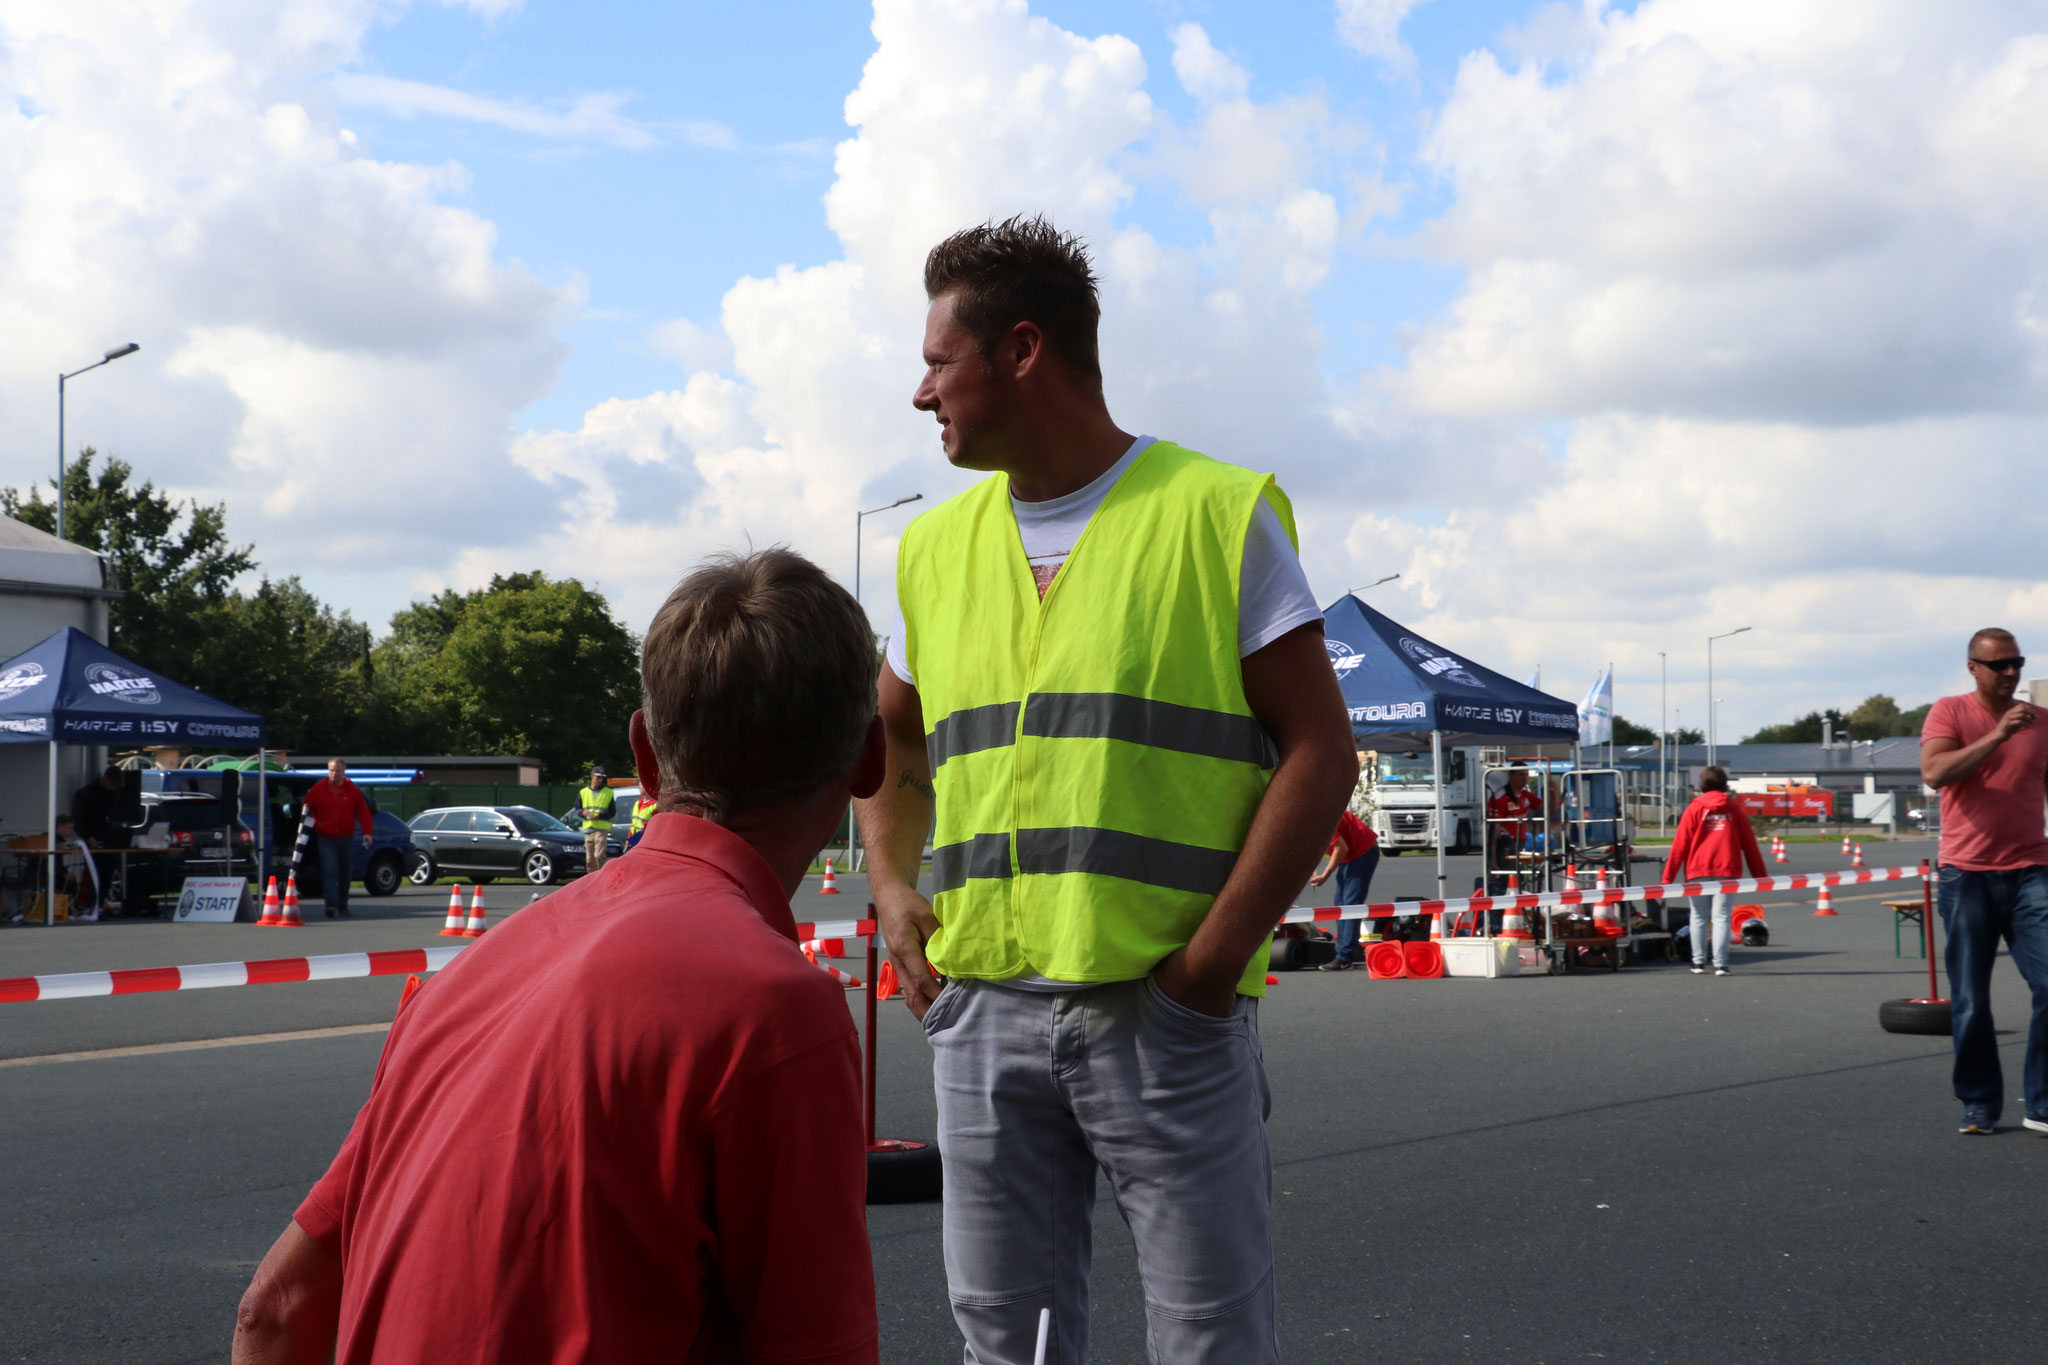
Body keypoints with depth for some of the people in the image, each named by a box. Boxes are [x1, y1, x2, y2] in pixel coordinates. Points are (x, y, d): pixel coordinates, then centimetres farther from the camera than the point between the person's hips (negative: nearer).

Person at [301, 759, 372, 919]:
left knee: (345, 874, 11)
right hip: (325, 838, -2)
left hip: (346, 838, 2)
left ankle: (342, 905, 25)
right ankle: (331, 905, -24)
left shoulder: (353, 791, 3)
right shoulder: (318, 789, 1)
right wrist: (315, 822, -8)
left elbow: (363, 812, 5)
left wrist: (366, 832, -7)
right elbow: (306, 808, 9)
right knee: (330, 871, -16)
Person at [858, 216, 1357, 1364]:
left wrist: (1212, 962, -13)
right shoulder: (937, 548, 14)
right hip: (983, 1009, 5)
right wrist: (894, 890, 10)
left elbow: (1320, 751, -5)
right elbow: (891, 735, 28)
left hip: (1168, 1010, -4)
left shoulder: (1220, 513, -2)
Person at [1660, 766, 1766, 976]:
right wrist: (1760, 876, 16)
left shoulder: (1694, 809, 3)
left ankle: (1699, 962, 12)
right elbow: (1750, 846, 11)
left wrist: (1668, 877, 1)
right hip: (1727, 871, 1)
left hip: (1697, 872, -1)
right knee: (1721, 917, -1)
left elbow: (1680, 845, -1)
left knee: (1698, 917, 11)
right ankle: (1720, 964, -9)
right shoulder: (1735, 810, 9)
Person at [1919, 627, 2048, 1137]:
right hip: (1967, 874, -2)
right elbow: (1934, 773, -15)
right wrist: (1997, 736, -20)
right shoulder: (1949, 712, 1)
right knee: (1970, 1003, 3)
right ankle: (1980, 1107, 15)